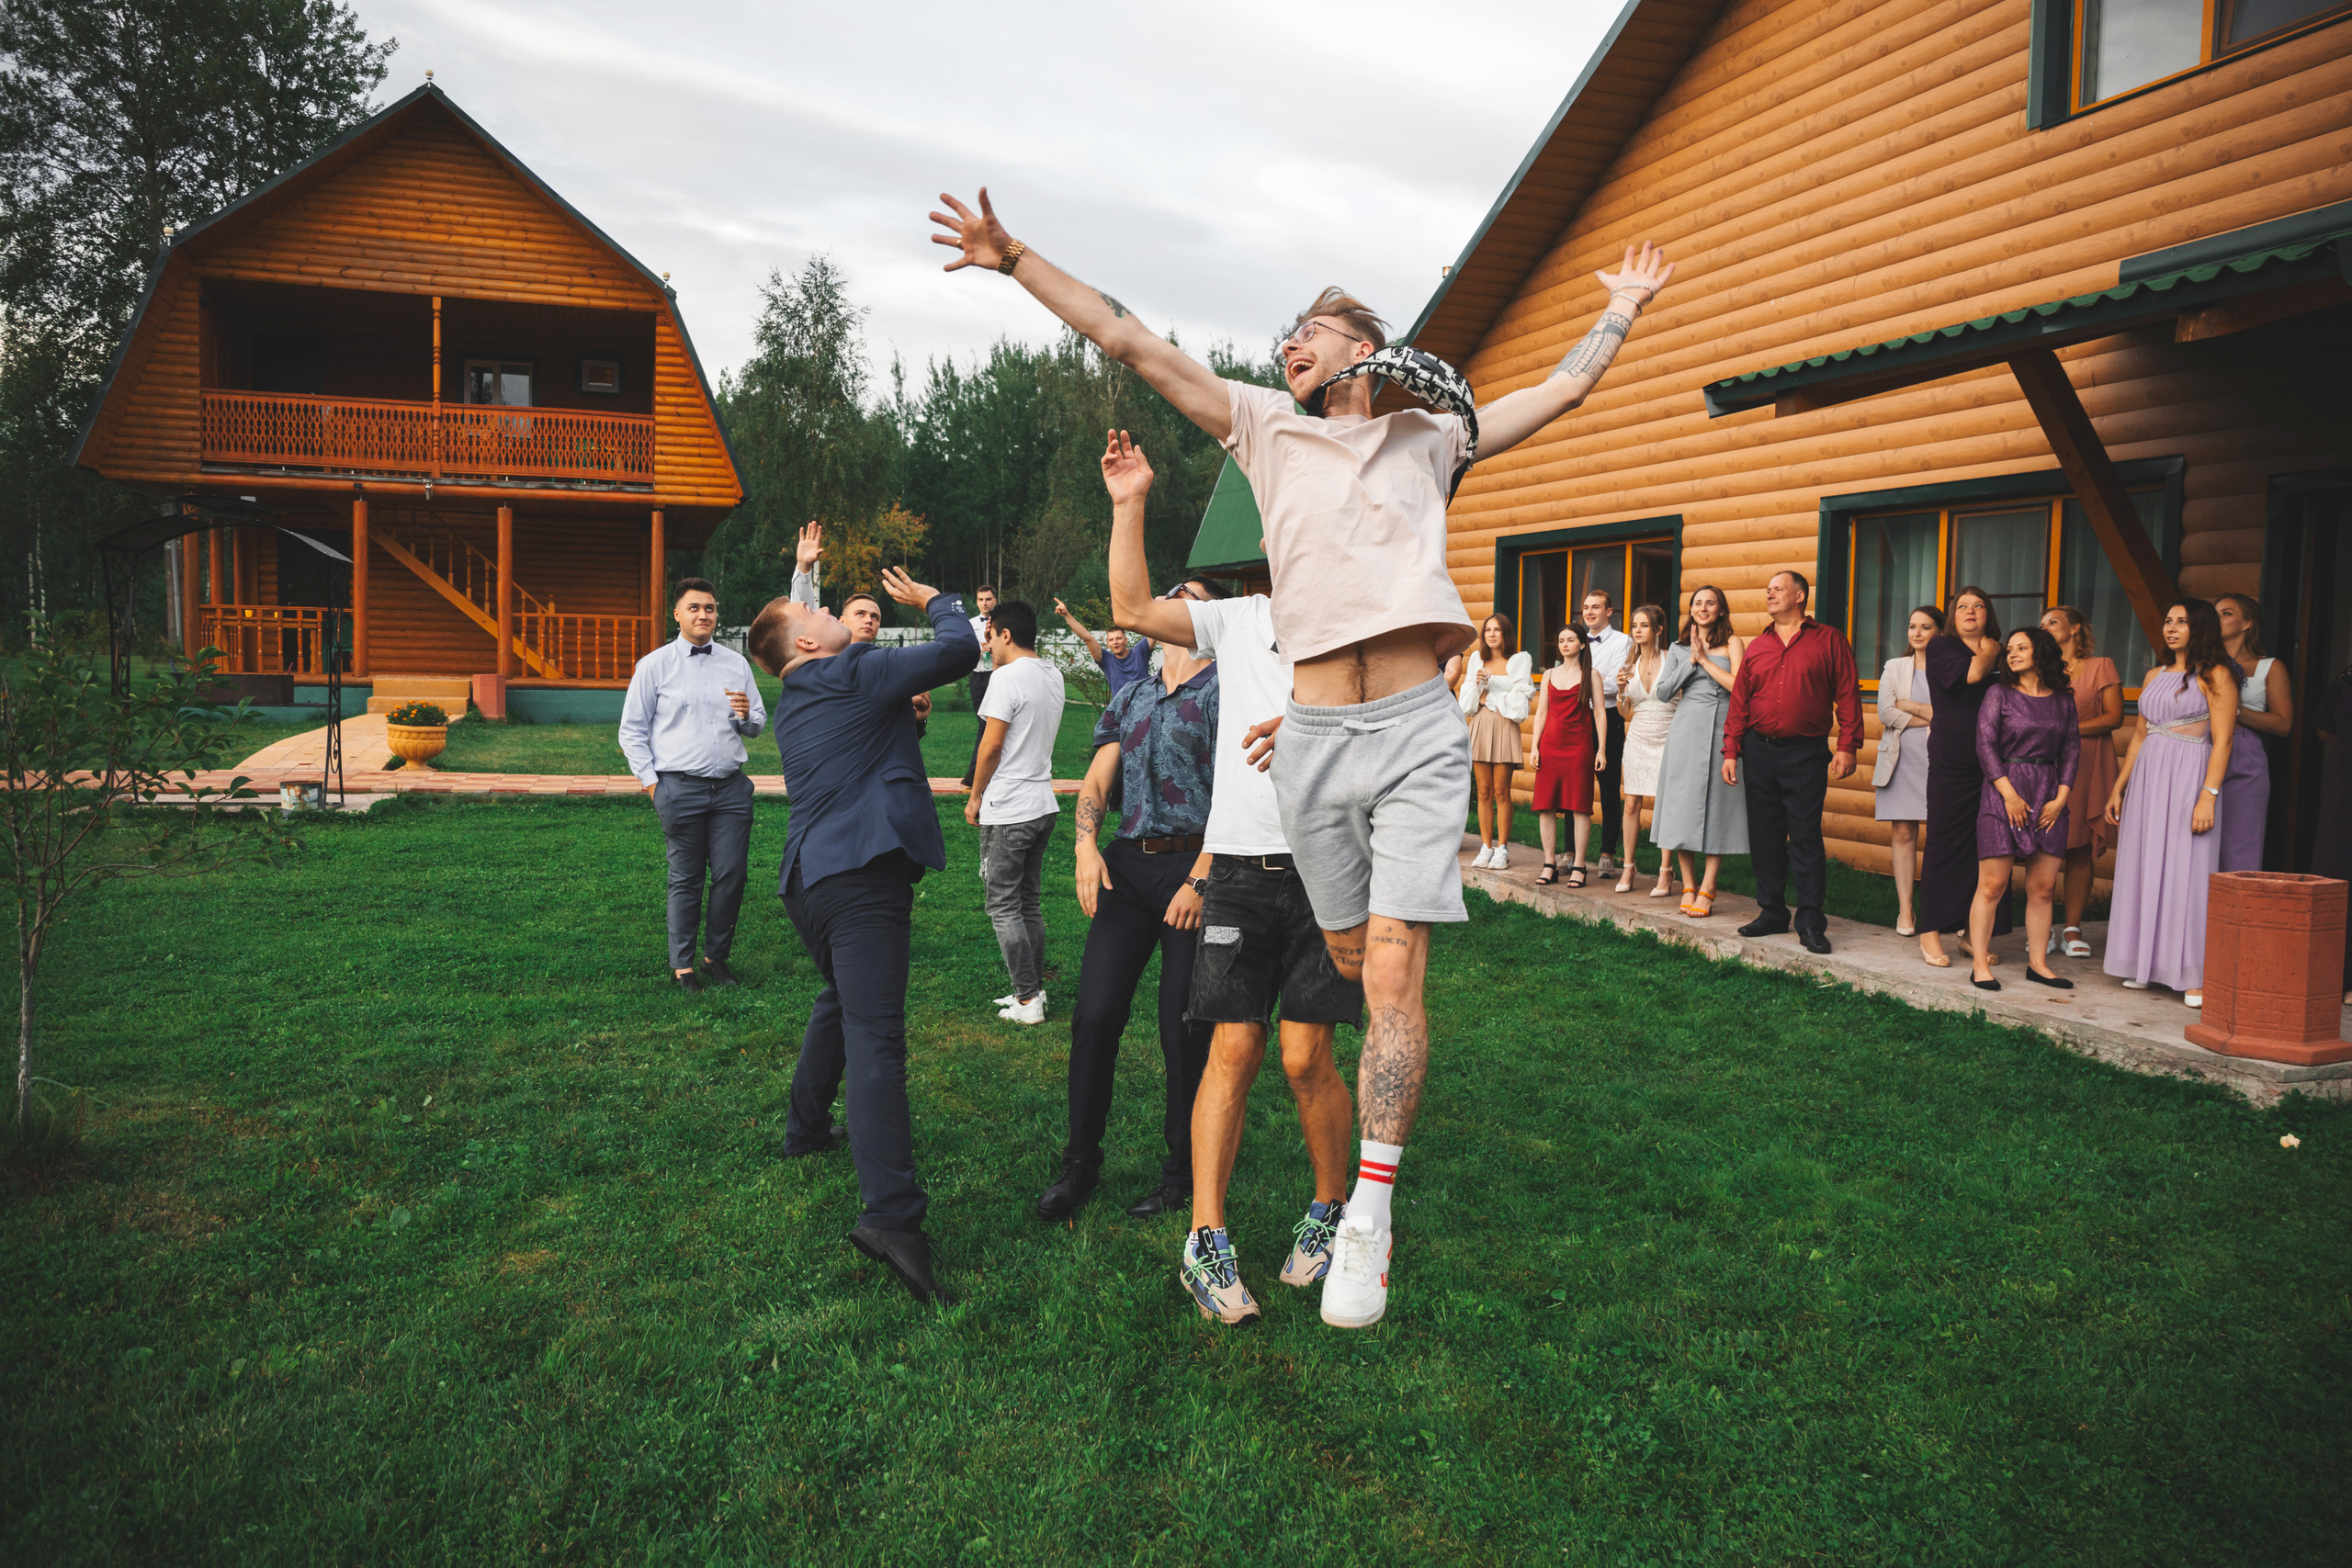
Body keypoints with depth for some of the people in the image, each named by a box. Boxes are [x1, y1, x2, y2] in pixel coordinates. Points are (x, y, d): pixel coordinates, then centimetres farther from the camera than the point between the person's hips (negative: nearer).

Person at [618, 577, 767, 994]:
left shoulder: (737, 664, 12)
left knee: (732, 874, 1)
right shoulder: (654, 665, 3)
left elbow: (757, 725, 18)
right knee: (686, 878, 3)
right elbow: (632, 730, 6)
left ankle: (716, 957, 18)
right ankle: (683, 966, 14)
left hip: (731, 787, 3)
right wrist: (651, 781, -2)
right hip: (680, 787, -3)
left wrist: (746, 715, -5)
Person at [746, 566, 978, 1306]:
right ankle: (891, 1212, -25)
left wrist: (905, 709, 20)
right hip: (863, 874, -9)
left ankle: (805, 1126, 46)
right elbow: (960, 649, -2)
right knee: (875, 1037, -17)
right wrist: (932, 599, 14)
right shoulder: (858, 674, -4)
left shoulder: (792, 706, 20)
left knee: (839, 1002, 32)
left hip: (808, 878, 9)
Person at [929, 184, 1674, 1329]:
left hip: (1417, 730, -1)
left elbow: (1563, 389, 28)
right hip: (1312, 737, 1)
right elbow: (1129, 342, 13)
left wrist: (1623, 308, 37)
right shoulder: (1265, 427, 15)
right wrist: (1015, 261, 11)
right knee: (1349, 962, 7)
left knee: (1394, 974, -11)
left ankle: (1367, 1223, -8)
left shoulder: (1432, 435, 17)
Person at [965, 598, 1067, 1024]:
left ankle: (1028, 1001, 0)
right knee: (1031, 902, 16)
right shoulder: (1052, 674, 10)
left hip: (1007, 812, -8)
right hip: (1044, 805, 8)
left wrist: (975, 797, -3)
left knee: (1004, 906, -1)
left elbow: (991, 744, -16)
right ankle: (1034, 989, 20)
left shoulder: (1006, 677, -15)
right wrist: (995, 652, 24)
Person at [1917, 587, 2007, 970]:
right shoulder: (1940, 646, 5)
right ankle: (1930, 933, 7)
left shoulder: (2001, 654, 16)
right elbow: (1971, 674, -11)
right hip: (1951, 763, -4)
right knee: (1944, 845, -1)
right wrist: (1987, 653, 5)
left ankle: (1975, 935, 10)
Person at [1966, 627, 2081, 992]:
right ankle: (1980, 966, -2)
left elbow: (2071, 750, 11)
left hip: (2049, 797, 4)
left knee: (2043, 887, 4)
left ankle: (2038, 964, 13)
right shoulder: (1998, 694, 2)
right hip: (2003, 791, -3)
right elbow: (1985, 745, -5)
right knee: (1992, 885, -6)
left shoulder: (2063, 700, 11)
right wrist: (2009, 794, -12)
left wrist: (2060, 799, 0)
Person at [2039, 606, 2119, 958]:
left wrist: (2068, 728, -9)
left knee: (2081, 848, -4)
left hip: (2086, 766, -2)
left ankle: (2072, 929, 1)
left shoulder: (2101, 666, 9)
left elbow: (2114, 717, -1)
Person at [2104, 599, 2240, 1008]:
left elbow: (2222, 741, -10)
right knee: (2144, 867, 7)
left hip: (2189, 776, -6)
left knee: (2185, 869, -7)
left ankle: (2195, 975, -3)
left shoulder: (2215, 676, -4)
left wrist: (2208, 796, -19)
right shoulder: (2155, 676, 16)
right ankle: (2146, 964, 15)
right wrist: (2118, 788, 16)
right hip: (2146, 777, 7)